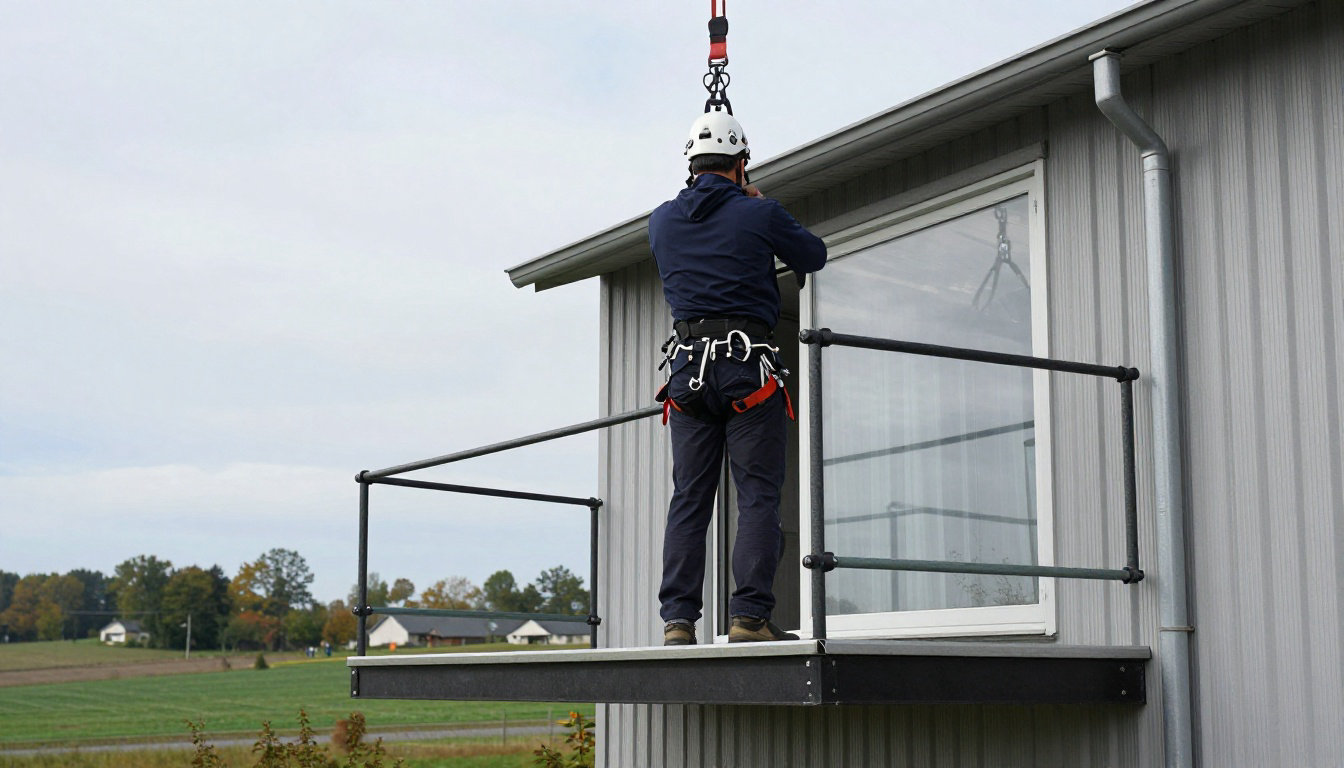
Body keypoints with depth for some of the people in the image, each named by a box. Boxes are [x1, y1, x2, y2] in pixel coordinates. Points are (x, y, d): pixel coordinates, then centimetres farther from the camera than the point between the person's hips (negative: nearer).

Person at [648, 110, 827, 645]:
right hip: (747, 364, -4)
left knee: (689, 498, 6)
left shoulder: (663, 220, 10)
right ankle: (749, 616, -8)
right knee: (758, 496, -2)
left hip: (687, 366, 4)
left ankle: (677, 620, 1)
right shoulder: (758, 215, -1)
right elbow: (814, 256, 14)